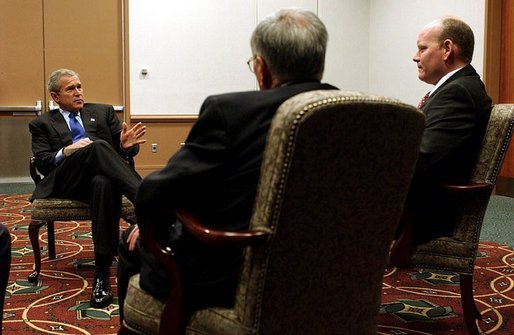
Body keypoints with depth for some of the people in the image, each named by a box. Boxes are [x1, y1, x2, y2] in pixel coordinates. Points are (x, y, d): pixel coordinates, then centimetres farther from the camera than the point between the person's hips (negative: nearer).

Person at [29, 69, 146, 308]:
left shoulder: (103, 112, 26)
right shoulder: (42, 124, 22)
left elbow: (121, 151, 17)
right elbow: (42, 163, 7)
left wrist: (126, 146, -8)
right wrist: (66, 152, -13)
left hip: (103, 177, 1)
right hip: (65, 183, -1)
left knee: (104, 183, -39)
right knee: (97, 146, -34)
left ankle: (102, 274, -41)